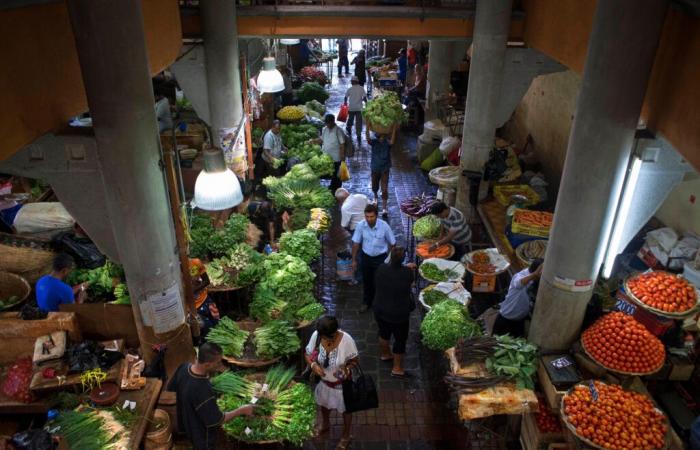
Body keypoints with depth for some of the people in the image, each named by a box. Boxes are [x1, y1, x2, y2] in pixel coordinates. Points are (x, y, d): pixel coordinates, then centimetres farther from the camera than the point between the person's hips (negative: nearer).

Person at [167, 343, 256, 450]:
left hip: (186, 423, 7)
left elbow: (171, 388, 1)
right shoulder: (202, 390, -43)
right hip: (201, 434, -7)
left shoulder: (183, 367, -21)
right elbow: (216, 421, -29)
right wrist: (241, 411, -20)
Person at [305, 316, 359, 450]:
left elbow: (355, 360, -18)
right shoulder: (316, 335, -25)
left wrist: (346, 369, -38)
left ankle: (346, 436, 50)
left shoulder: (346, 340, -34)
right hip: (323, 380, 4)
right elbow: (308, 354, -10)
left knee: (345, 409, 22)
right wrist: (313, 365, -30)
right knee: (323, 404, 31)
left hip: (341, 383, -3)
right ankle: (325, 425, 63)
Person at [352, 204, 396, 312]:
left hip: (380, 258, -2)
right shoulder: (361, 225, -17)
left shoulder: (384, 226, -23)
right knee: (366, 281, 17)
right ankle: (367, 302, 39)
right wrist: (354, 260, 0)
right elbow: (356, 243, -5)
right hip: (366, 256, 2)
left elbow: (392, 243, -8)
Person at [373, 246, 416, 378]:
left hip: (380, 310, 5)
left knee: (384, 333, 28)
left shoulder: (382, 268, -15)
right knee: (400, 339, 14)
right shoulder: (406, 273, -26)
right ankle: (397, 369, 25)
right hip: (398, 314, -5)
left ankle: (385, 354, 53)